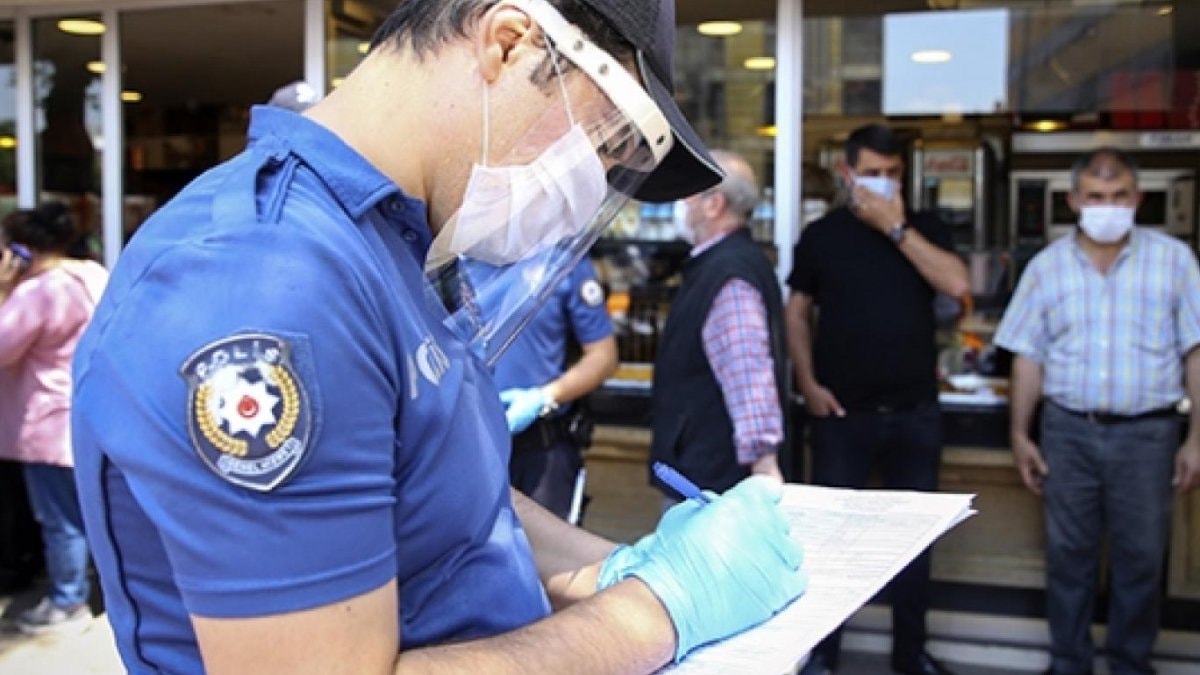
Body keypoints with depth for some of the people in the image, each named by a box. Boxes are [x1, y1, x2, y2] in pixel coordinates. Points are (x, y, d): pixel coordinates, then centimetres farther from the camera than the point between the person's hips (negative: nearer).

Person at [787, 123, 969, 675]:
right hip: (842, 412, -1)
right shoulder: (821, 235, 3)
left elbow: (957, 285, -12)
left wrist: (897, 228, -13)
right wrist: (808, 384, -6)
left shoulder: (924, 228, 5)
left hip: (915, 412, 2)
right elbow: (797, 313, 5)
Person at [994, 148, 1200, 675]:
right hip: (1068, 431, 1)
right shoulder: (1047, 265, 3)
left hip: (1147, 433, -1)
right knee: (1068, 553, 10)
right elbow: (1028, 356, 5)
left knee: (1141, 557, 8)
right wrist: (1020, 434, 3)